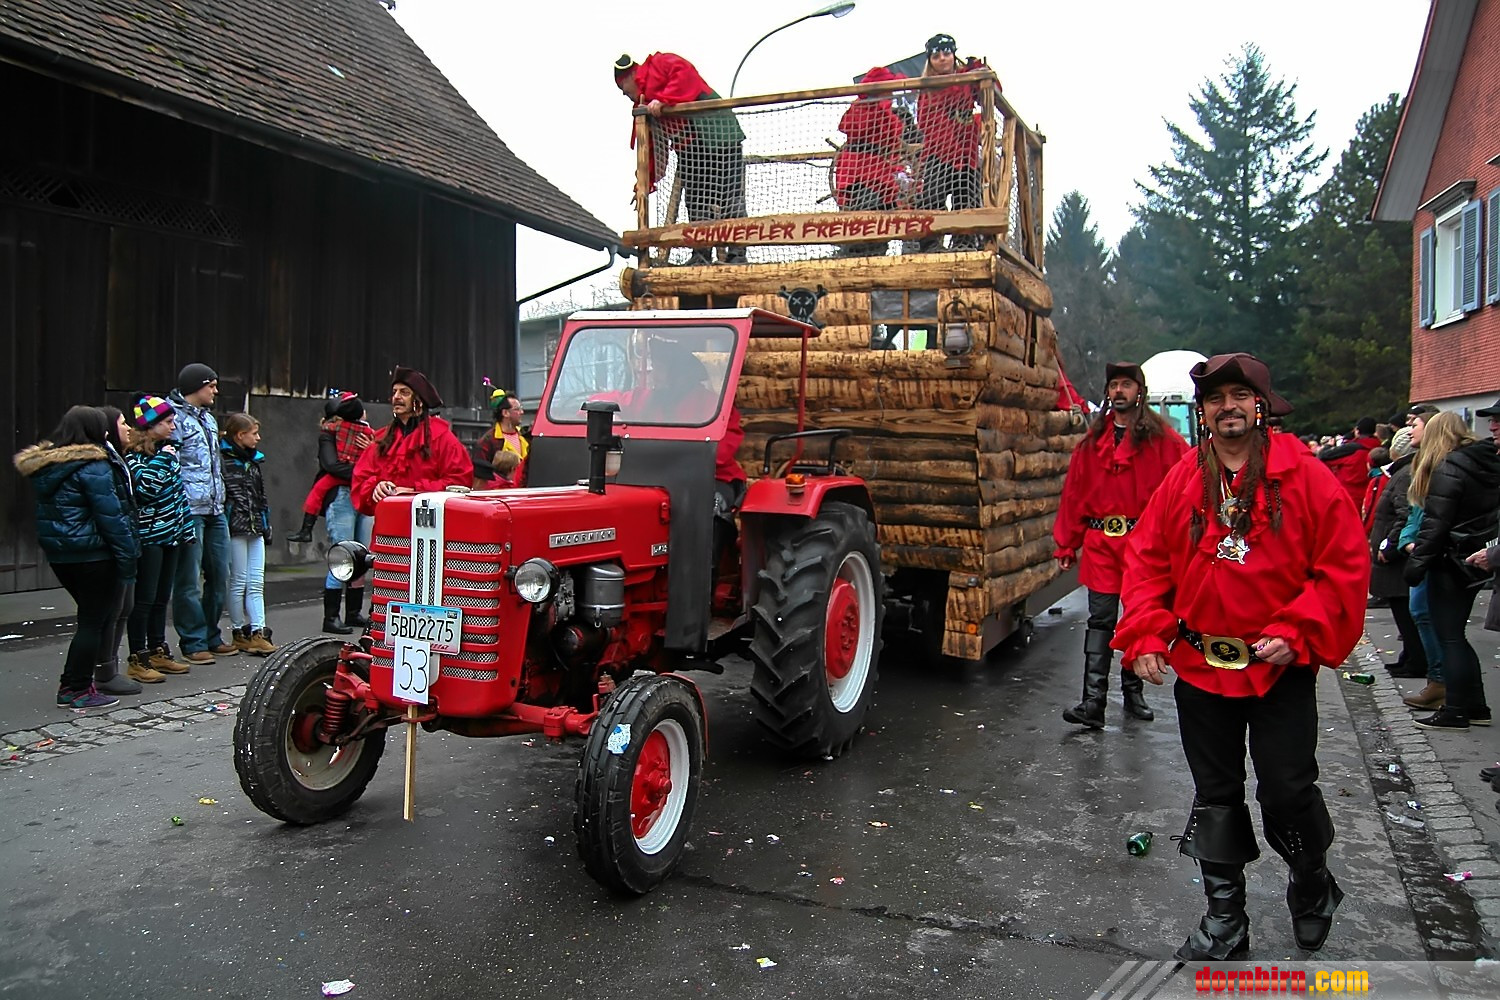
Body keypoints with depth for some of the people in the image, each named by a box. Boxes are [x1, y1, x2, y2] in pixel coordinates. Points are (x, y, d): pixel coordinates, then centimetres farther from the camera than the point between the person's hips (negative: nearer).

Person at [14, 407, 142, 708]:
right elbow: (110, 515, -17)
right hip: (91, 554, -8)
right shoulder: (91, 466, -16)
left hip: (58, 554, 8)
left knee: (90, 617, 18)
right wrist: (127, 556, -14)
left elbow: (48, 511, 15)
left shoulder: (44, 465, 10)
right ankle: (77, 690, 7)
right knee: (94, 620, 2)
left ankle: (71, 685, 21)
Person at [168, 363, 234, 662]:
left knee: (219, 576, 12)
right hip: (189, 511, -9)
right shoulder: (175, 416, -10)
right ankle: (194, 642, 7)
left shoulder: (208, 418, 19)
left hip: (215, 511, 9)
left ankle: (211, 636, 24)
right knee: (189, 581, -1)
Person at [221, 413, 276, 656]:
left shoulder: (252, 460, 17)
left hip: (256, 528, 8)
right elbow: (224, 493, -17)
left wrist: (266, 526, 20)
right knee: (239, 582, 1)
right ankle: (240, 633, 10)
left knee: (256, 583, 4)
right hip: (236, 528, -8)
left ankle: (258, 631, 4)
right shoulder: (225, 460, -9)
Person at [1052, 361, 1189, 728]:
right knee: (1100, 620, -1)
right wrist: (1066, 544, 8)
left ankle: (1133, 692, 27)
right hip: (1101, 544, 2)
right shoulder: (1093, 441, 9)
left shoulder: (1162, 439, -1)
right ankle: (1093, 702, -3)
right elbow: (1074, 494, 9)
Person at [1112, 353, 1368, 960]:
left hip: (1281, 668, -3)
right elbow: (1146, 561, 5)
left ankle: (1312, 886, 37)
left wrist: (1297, 633, -15)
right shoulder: (1181, 482, 2)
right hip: (1198, 665, 3)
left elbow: (1345, 565, -7)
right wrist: (1145, 635, -6)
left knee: (1287, 790, 4)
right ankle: (1224, 918, 28)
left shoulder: (1306, 477, -7)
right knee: (1215, 796, 12)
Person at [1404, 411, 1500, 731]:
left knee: (1449, 637, -1)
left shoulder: (1448, 469, -17)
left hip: (1452, 560, -9)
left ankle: (1456, 711, 3)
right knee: (1455, 634, 16)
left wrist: (1415, 564, -15)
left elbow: (1435, 525, -20)